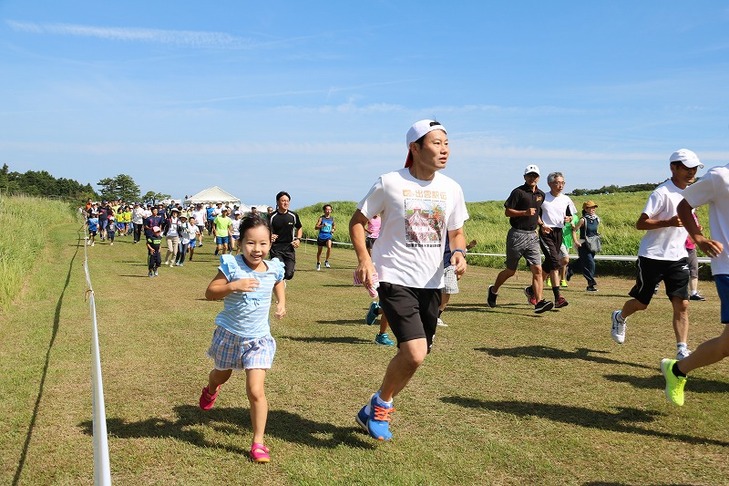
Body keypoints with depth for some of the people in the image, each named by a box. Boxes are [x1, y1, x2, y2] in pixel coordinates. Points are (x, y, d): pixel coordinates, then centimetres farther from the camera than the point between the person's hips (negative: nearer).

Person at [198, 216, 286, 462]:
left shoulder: (273, 268, -8)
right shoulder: (232, 266, -18)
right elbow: (210, 292, -18)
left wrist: (281, 302, 1)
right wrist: (233, 286, -34)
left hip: (258, 339, 0)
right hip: (229, 334, 0)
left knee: (255, 391, -11)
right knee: (221, 375, 28)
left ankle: (258, 442, 5)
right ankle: (210, 390, 66)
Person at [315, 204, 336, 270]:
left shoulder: (332, 218, 7)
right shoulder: (321, 218, -2)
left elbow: (334, 226, 25)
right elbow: (316, 227, -7)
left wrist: (333, 229, 3)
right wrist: (322, 225, -23)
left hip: (328, 236, 1)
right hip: (321, 236, -1)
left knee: (329, 247, -26)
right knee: (319, 250, 10)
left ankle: (326, 261, -9)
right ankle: (318, 263, 32)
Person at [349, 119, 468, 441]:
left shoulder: (451, 189, 5)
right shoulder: (389, 183, -8)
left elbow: (456, 232, 16)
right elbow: (357, 221, 0)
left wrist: (459, 252, -7)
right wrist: (364, 259, -16)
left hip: (431, 284, 6)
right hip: (395, 280, -6)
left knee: (413, 356, 11)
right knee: (414, 353, -19)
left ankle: (373, 411, 35)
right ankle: (381, 404, 11)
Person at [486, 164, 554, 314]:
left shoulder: (541, 194, 14)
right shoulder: (518, 192, -7)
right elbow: (507, 212, -10)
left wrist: (541, 224, 12)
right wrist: (525, 212, -21)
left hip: (532, 236, 5)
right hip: (517, 235, -5)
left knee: (537, 270, -8)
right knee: (510, 271, 7)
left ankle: (539, 302, -12)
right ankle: (493, 290, 31)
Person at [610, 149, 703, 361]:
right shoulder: (662, 193, -14)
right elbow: (640, 223, -18)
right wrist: (669, 222, -31)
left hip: (678, 257, 6)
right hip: (653, 257, -6)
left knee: (682, 305, -5)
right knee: (641, 303, 8)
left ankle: (682, 351, -2)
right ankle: (620, 318, 39)